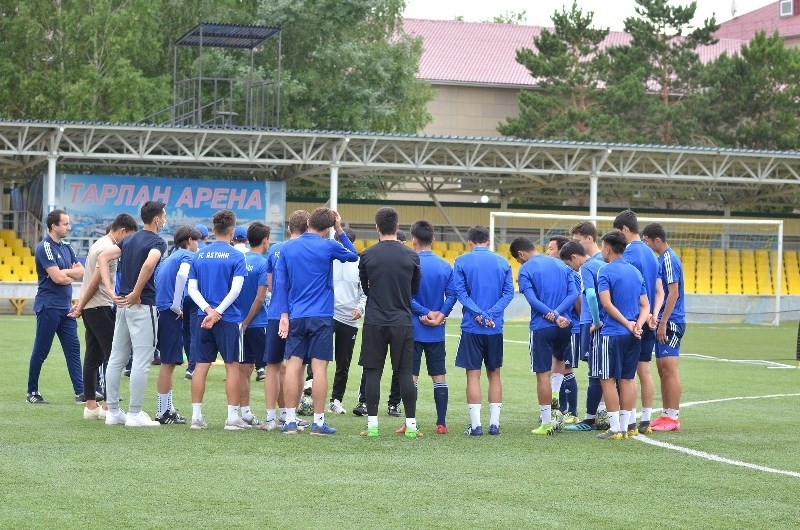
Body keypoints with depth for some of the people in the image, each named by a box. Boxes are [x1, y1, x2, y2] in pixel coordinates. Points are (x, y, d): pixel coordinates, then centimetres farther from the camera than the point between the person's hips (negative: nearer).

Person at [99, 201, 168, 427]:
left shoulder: (129, 240, 14)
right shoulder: (158, 242, -9)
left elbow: (103, 257, 6)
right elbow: (148, 265, -28)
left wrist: (111, 291, 0)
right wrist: (136, 294, -18)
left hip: (123, 304, 8)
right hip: (143, 306, -8)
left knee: (116, 358, 10)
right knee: (141, 361, -3)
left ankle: (113, 411, 15)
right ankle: (135, 413, -3)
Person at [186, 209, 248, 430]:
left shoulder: (199, 256, 8)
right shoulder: (236, 257, -5)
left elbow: (192, 289, 2)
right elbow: (235, 289, -14)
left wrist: (207, 309, -7)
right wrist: (217, 312, -13)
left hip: (204, 318, 4)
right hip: (228, 319, -4)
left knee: (201, 366, 7)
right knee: (232, 366, 2)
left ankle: (196, 416, 7)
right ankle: (232, 417, 1)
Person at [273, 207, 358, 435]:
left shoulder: (287, 248, 6)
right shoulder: (328, 247, -4)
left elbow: (281, 283, 5)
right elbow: (353, 255, 14)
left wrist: (284, 314, 7)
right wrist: (340, 232, 18)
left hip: (296, 316, 3)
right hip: (321, 316, -3)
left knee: (293, 365, 3)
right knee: (319, 367, -2)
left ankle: (290, 421, 2)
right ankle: (318, 422, -2)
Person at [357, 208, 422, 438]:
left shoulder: (368, 255, -3)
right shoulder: (411, 256, -1)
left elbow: (365, 287, 10)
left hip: (374, 323, -1)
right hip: (402, 322, 1)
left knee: (373, 373, 4)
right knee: (405, 373, 5)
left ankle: (372, 424, 1)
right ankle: (411, 425, 4)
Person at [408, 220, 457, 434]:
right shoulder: (445, 266, 3)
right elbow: (452, 295, -3)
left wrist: (425, 313, -9)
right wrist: (440, 315, -7)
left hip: (413, 330, -4)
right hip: (437, 333, 4)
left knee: (411, 377, 1)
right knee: (439, 377, 9)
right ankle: (441, 423, 7)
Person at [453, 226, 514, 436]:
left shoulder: (462, 261, -1)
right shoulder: (502, 262, 6)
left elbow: (460, 291, -10)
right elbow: (509, 292, -1)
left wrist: (479, 314, -14)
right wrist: (491, 314, -9)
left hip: (471, 326, -2)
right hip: (496, 328, 3)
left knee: (473, 374, 1)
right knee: (494, 374, 11)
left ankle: (476, 425, -2)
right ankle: (494, 423, 10)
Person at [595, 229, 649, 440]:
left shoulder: (605, 271, -8)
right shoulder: (635, 272, 13)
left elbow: (607, 304, -18)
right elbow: (645, 306, 9)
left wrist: (627, 324, -14)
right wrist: (637, 324, -6)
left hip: (612, 333, -6)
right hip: (633, 336, 6)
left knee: (608, 379, 0)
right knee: (627, 379, 10)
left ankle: (615, 429, -3)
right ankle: (625, 426, 12)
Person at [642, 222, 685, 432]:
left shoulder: (669, 259, -14)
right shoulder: (660, 259, 15)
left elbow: (673, 293, -19)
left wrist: (663, 323, -19)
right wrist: (658, 321, 18)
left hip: (670, 322, -10)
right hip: (663, 322, 10)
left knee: (669, 370, -8)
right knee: (662, 370, 12)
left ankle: (673, 418, -5)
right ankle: (666, 415, 17)